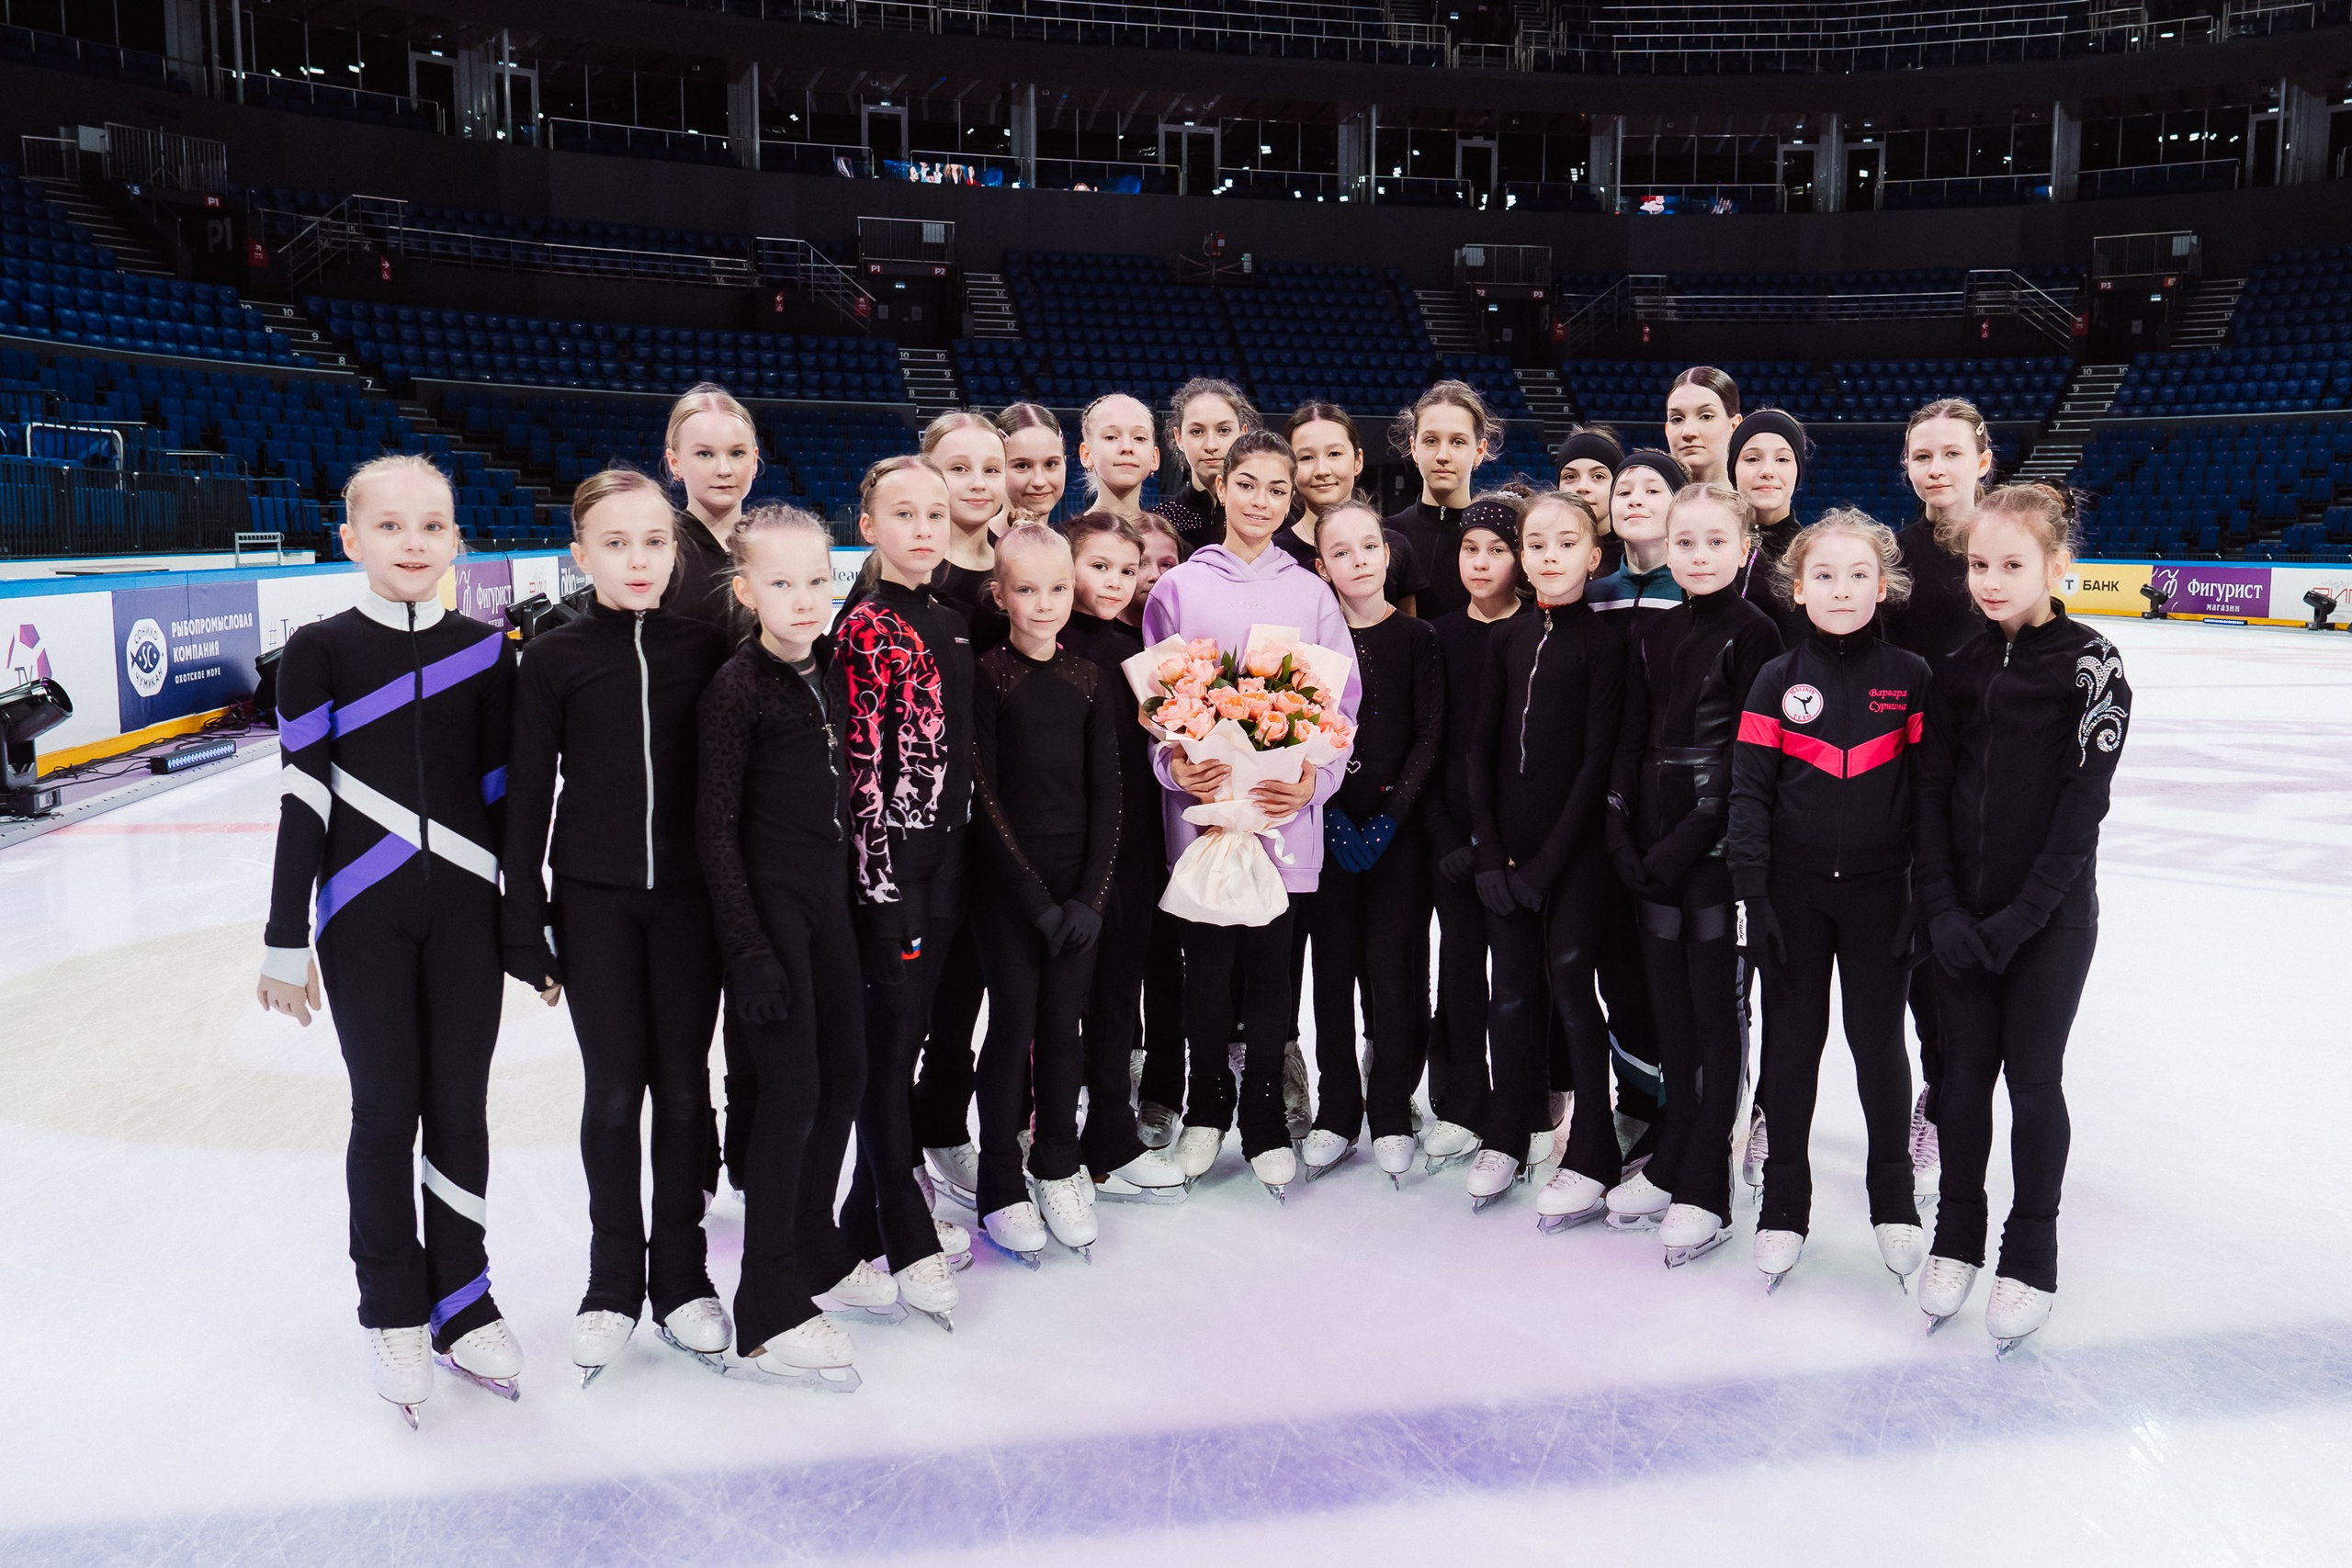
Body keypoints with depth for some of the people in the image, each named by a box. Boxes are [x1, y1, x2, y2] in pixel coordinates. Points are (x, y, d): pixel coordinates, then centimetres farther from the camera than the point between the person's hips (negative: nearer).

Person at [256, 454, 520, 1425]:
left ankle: (460, 1303, 23)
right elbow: (303, 800, -4)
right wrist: (285, 942, -3)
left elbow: (501, 789, 7)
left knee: (459, 1108, 8)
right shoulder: (320, 652, -3)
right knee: (386, 1111, 7)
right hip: (362, 916, -1)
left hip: (466, 907, 2)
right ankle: (393, 1311, 24)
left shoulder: (483, 650, 2)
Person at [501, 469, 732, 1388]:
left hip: (689, 897, 1)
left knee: (683, 1088, 8)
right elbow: (527, 797, -2)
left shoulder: (706, 649, -1)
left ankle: (681, 1276, 23)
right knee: (614, 1091, 5)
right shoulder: (553, 659, -4)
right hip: (595, 899, -1)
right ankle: (613, 1281, 22)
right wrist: (525, 927, -4)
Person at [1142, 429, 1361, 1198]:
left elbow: (1342, 701, 7)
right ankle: (1206, 1109, 23)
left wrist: (1314, 778, -8)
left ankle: (1265, 1120, 18)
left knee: (1271, 958, 4)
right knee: (1208, 957, 4)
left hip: (1285, 806, 1)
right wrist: (1174, 763, -13)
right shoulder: (1179, 587, 6)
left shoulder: (1311, 593, 9)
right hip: (1201, 799, -1)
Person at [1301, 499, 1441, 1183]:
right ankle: (1336, 1114, 15)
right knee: (1333, 965, 4)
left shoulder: (1418, 638, 2)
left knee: (1391, 965, -2)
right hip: (1328, 825, 1)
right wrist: (1332, 817, -9)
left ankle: (1391, 1116, 11)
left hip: (1398, 824, -1)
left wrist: (1390, 816, -11)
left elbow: (1430, 737, -1)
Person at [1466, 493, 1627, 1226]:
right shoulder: (1508, 638, 8)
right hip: (1507, 843, 4)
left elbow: (1598, 758, -8)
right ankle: (1506, 1137, 24)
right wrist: (1490, 853, -2)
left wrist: (1548, 862, -11)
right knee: (1512, 989, 9)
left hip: (1574, 847, -4)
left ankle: (1591, 1160, 9)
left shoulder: (1602, 642, -4)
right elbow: (1482, 748, 6)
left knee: (1571, 988, -1)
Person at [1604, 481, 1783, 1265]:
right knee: (1669, 1003, 12)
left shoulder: (1755, 634, -6)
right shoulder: (1651, 638, 12)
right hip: (1655, 849, 6)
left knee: (1716, 1007, 1)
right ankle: (1673, 1161, 25)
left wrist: (1686, 842, -15)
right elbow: (1632, 741, 11)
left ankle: (1706, 1188, 8)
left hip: (1719, 847, -5)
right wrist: (1624, 836, 1)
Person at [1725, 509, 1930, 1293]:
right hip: (1794, 890, 0)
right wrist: (1750, 889, -10)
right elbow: (1749, 789, -4)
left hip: (1878, 891, 0)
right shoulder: (1777, 680, -2)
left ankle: (1892, 1196, 28)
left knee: (1878, 1040, 9)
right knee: (1791, 1041, 8)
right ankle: (1784, 1205, 21)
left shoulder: (1911, 677, -1)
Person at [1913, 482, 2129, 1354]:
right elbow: (1933, 791, 3)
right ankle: (1957, 1238, 25)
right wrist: (1943, 908, -6)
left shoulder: (2091, 666, -9)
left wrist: (2020, 918, -15)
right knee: (1964, 1074, 9)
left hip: (2050, 918, -3)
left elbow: (2083, 805, -13)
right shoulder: (1960, 670, 4)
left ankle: (2031, 1257, 19)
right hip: (1962, 915, 4)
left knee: (2033, 1078, 3)